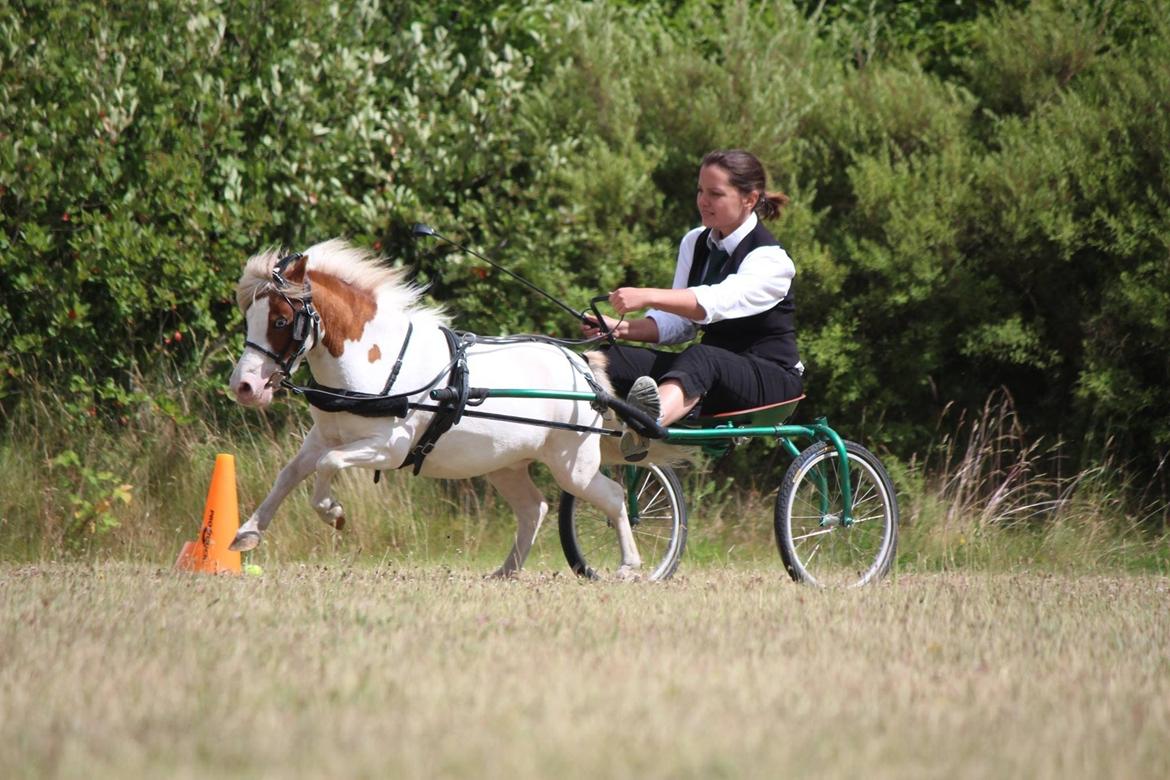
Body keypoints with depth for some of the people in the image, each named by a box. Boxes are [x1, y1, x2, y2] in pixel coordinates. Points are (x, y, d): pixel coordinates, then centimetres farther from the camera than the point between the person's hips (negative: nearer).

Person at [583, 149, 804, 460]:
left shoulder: (770, 260, -12)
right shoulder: (695, 244, 12)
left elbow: (718, 301, -30)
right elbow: (679, 322, 10)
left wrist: (648, 296, -43)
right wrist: (622, 328, -9)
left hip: (771, 379, -8)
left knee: (701, 358, -41)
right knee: (613, 359, -16)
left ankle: (652, 418, -75)